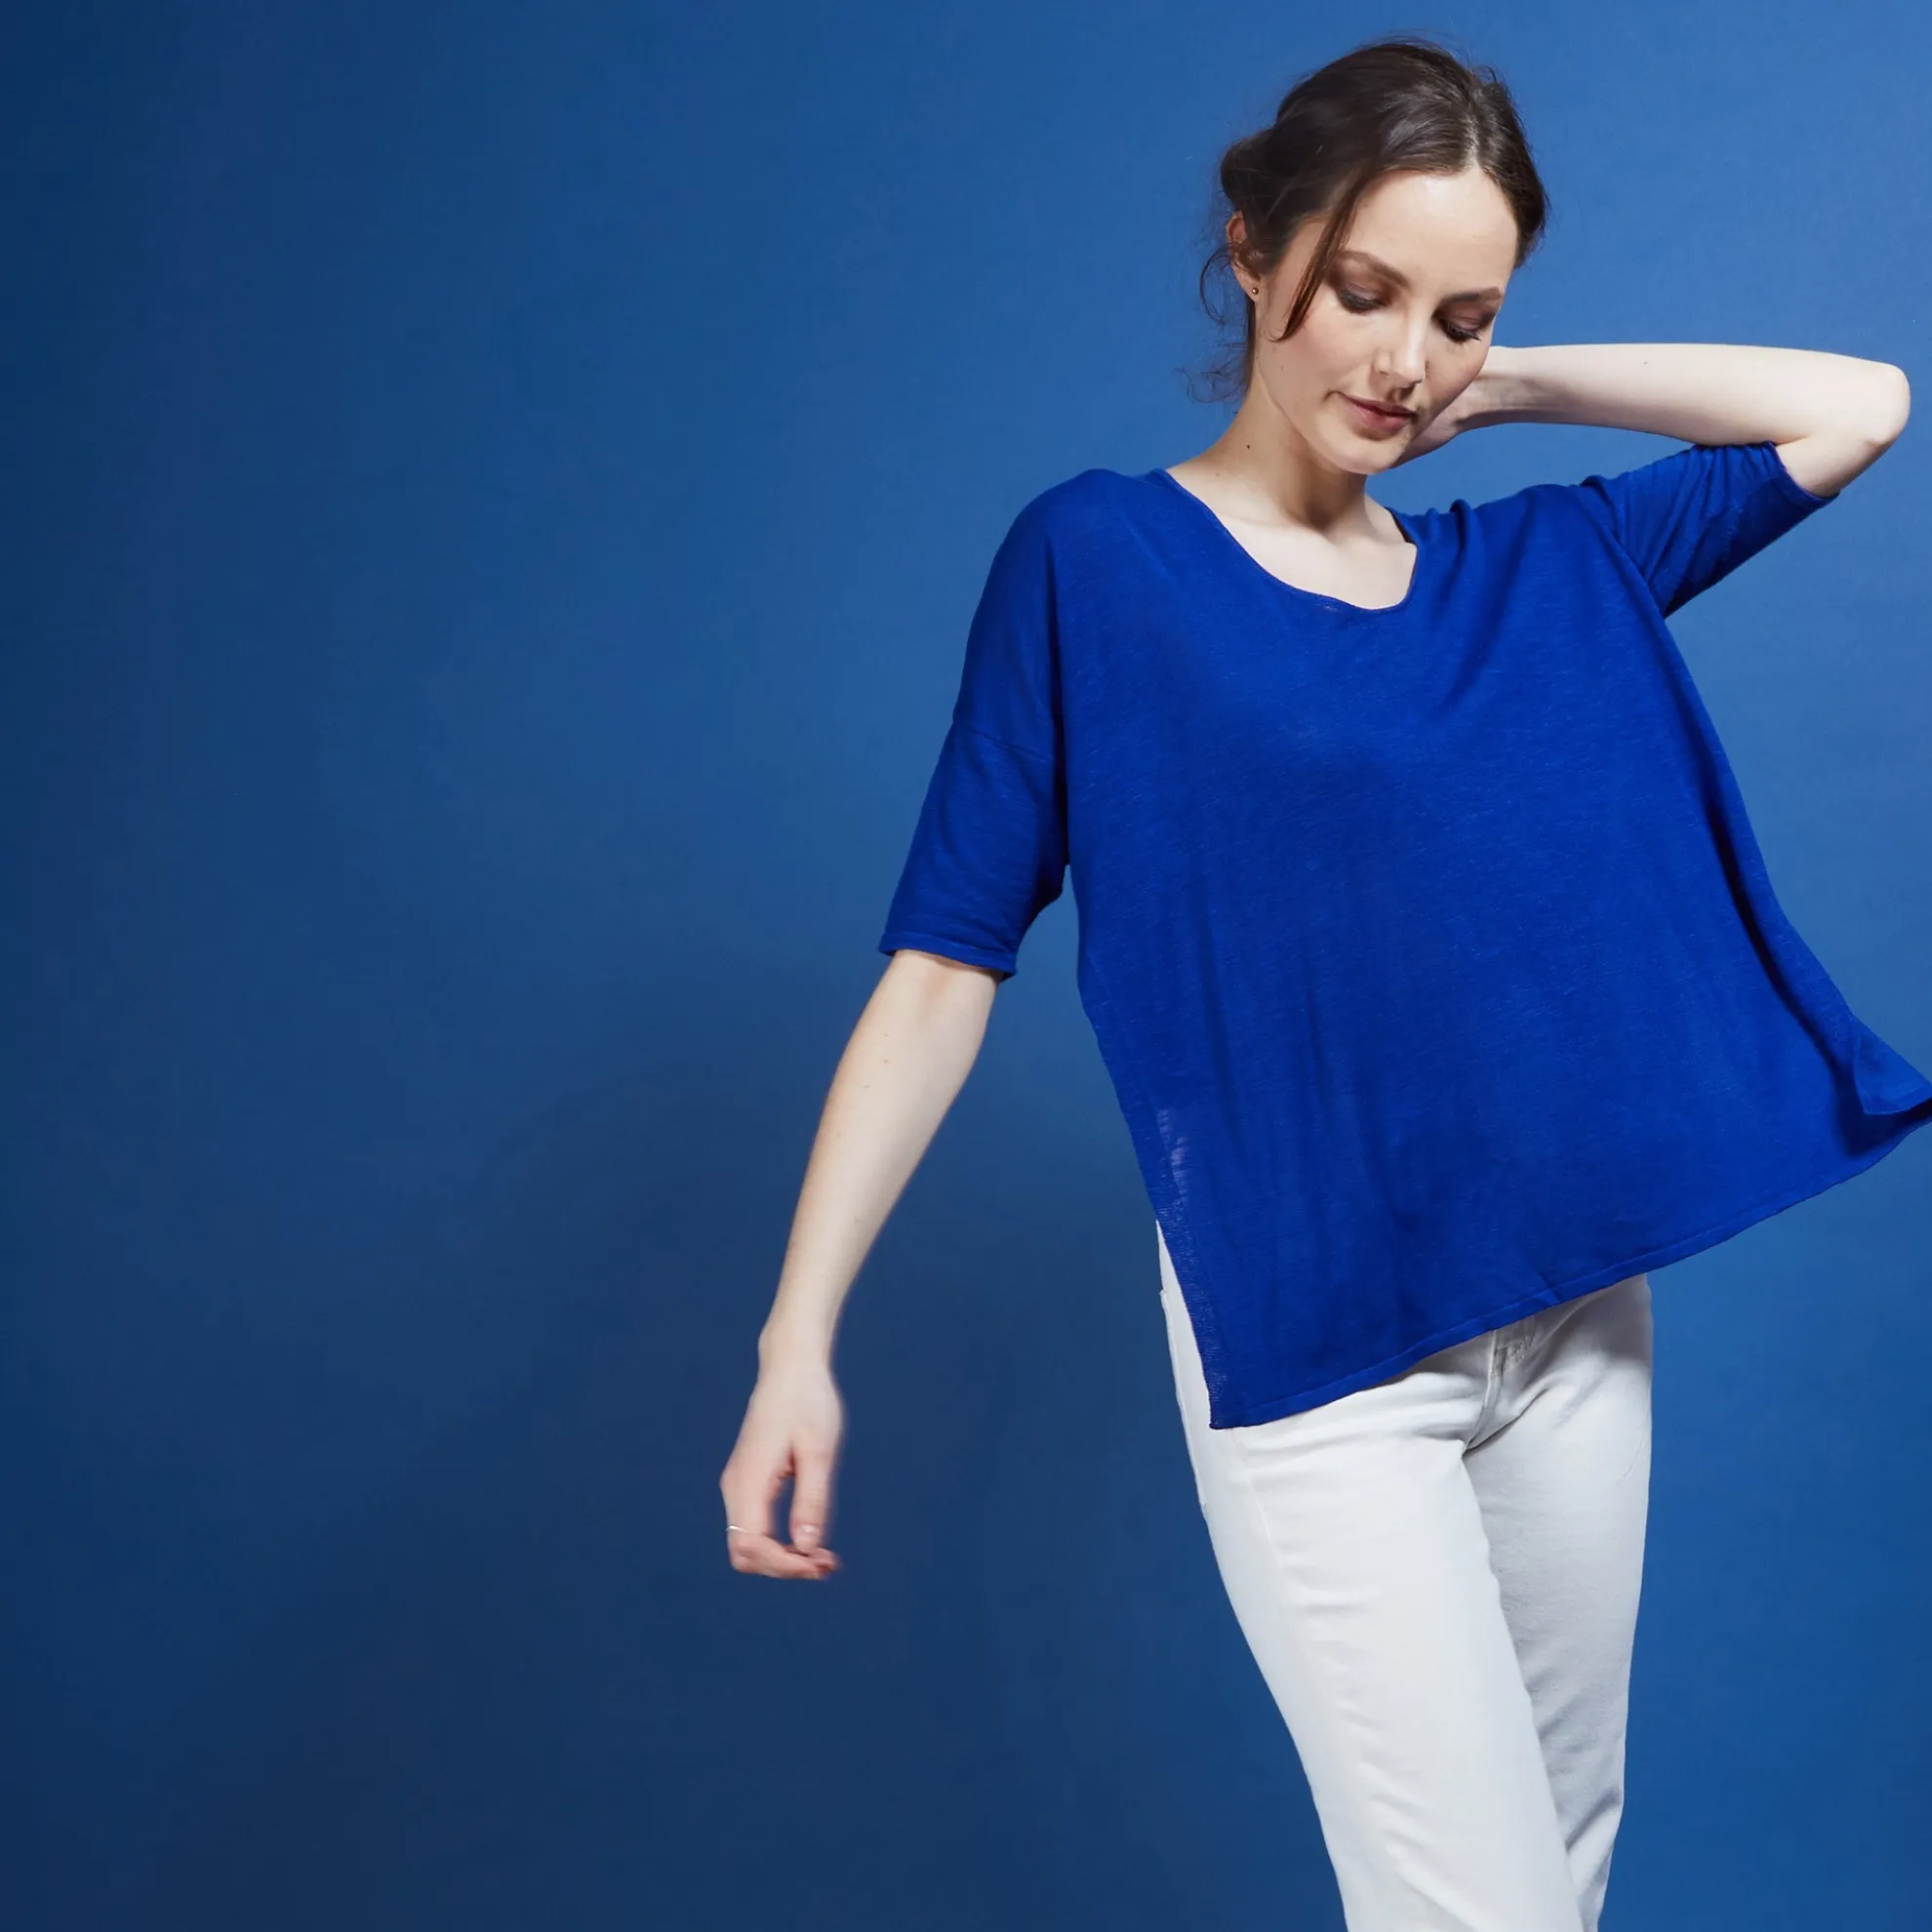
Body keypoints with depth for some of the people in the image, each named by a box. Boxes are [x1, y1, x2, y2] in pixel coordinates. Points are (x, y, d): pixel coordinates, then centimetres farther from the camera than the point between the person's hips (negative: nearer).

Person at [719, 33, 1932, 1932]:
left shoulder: (1545, 569, 9)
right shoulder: (1097, 560, -4)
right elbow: (944, 967, -6)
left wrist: (1503, 388, 6)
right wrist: (798, 1337, -13)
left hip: (1580, 1315, 5)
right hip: (1313, 1354, -5)